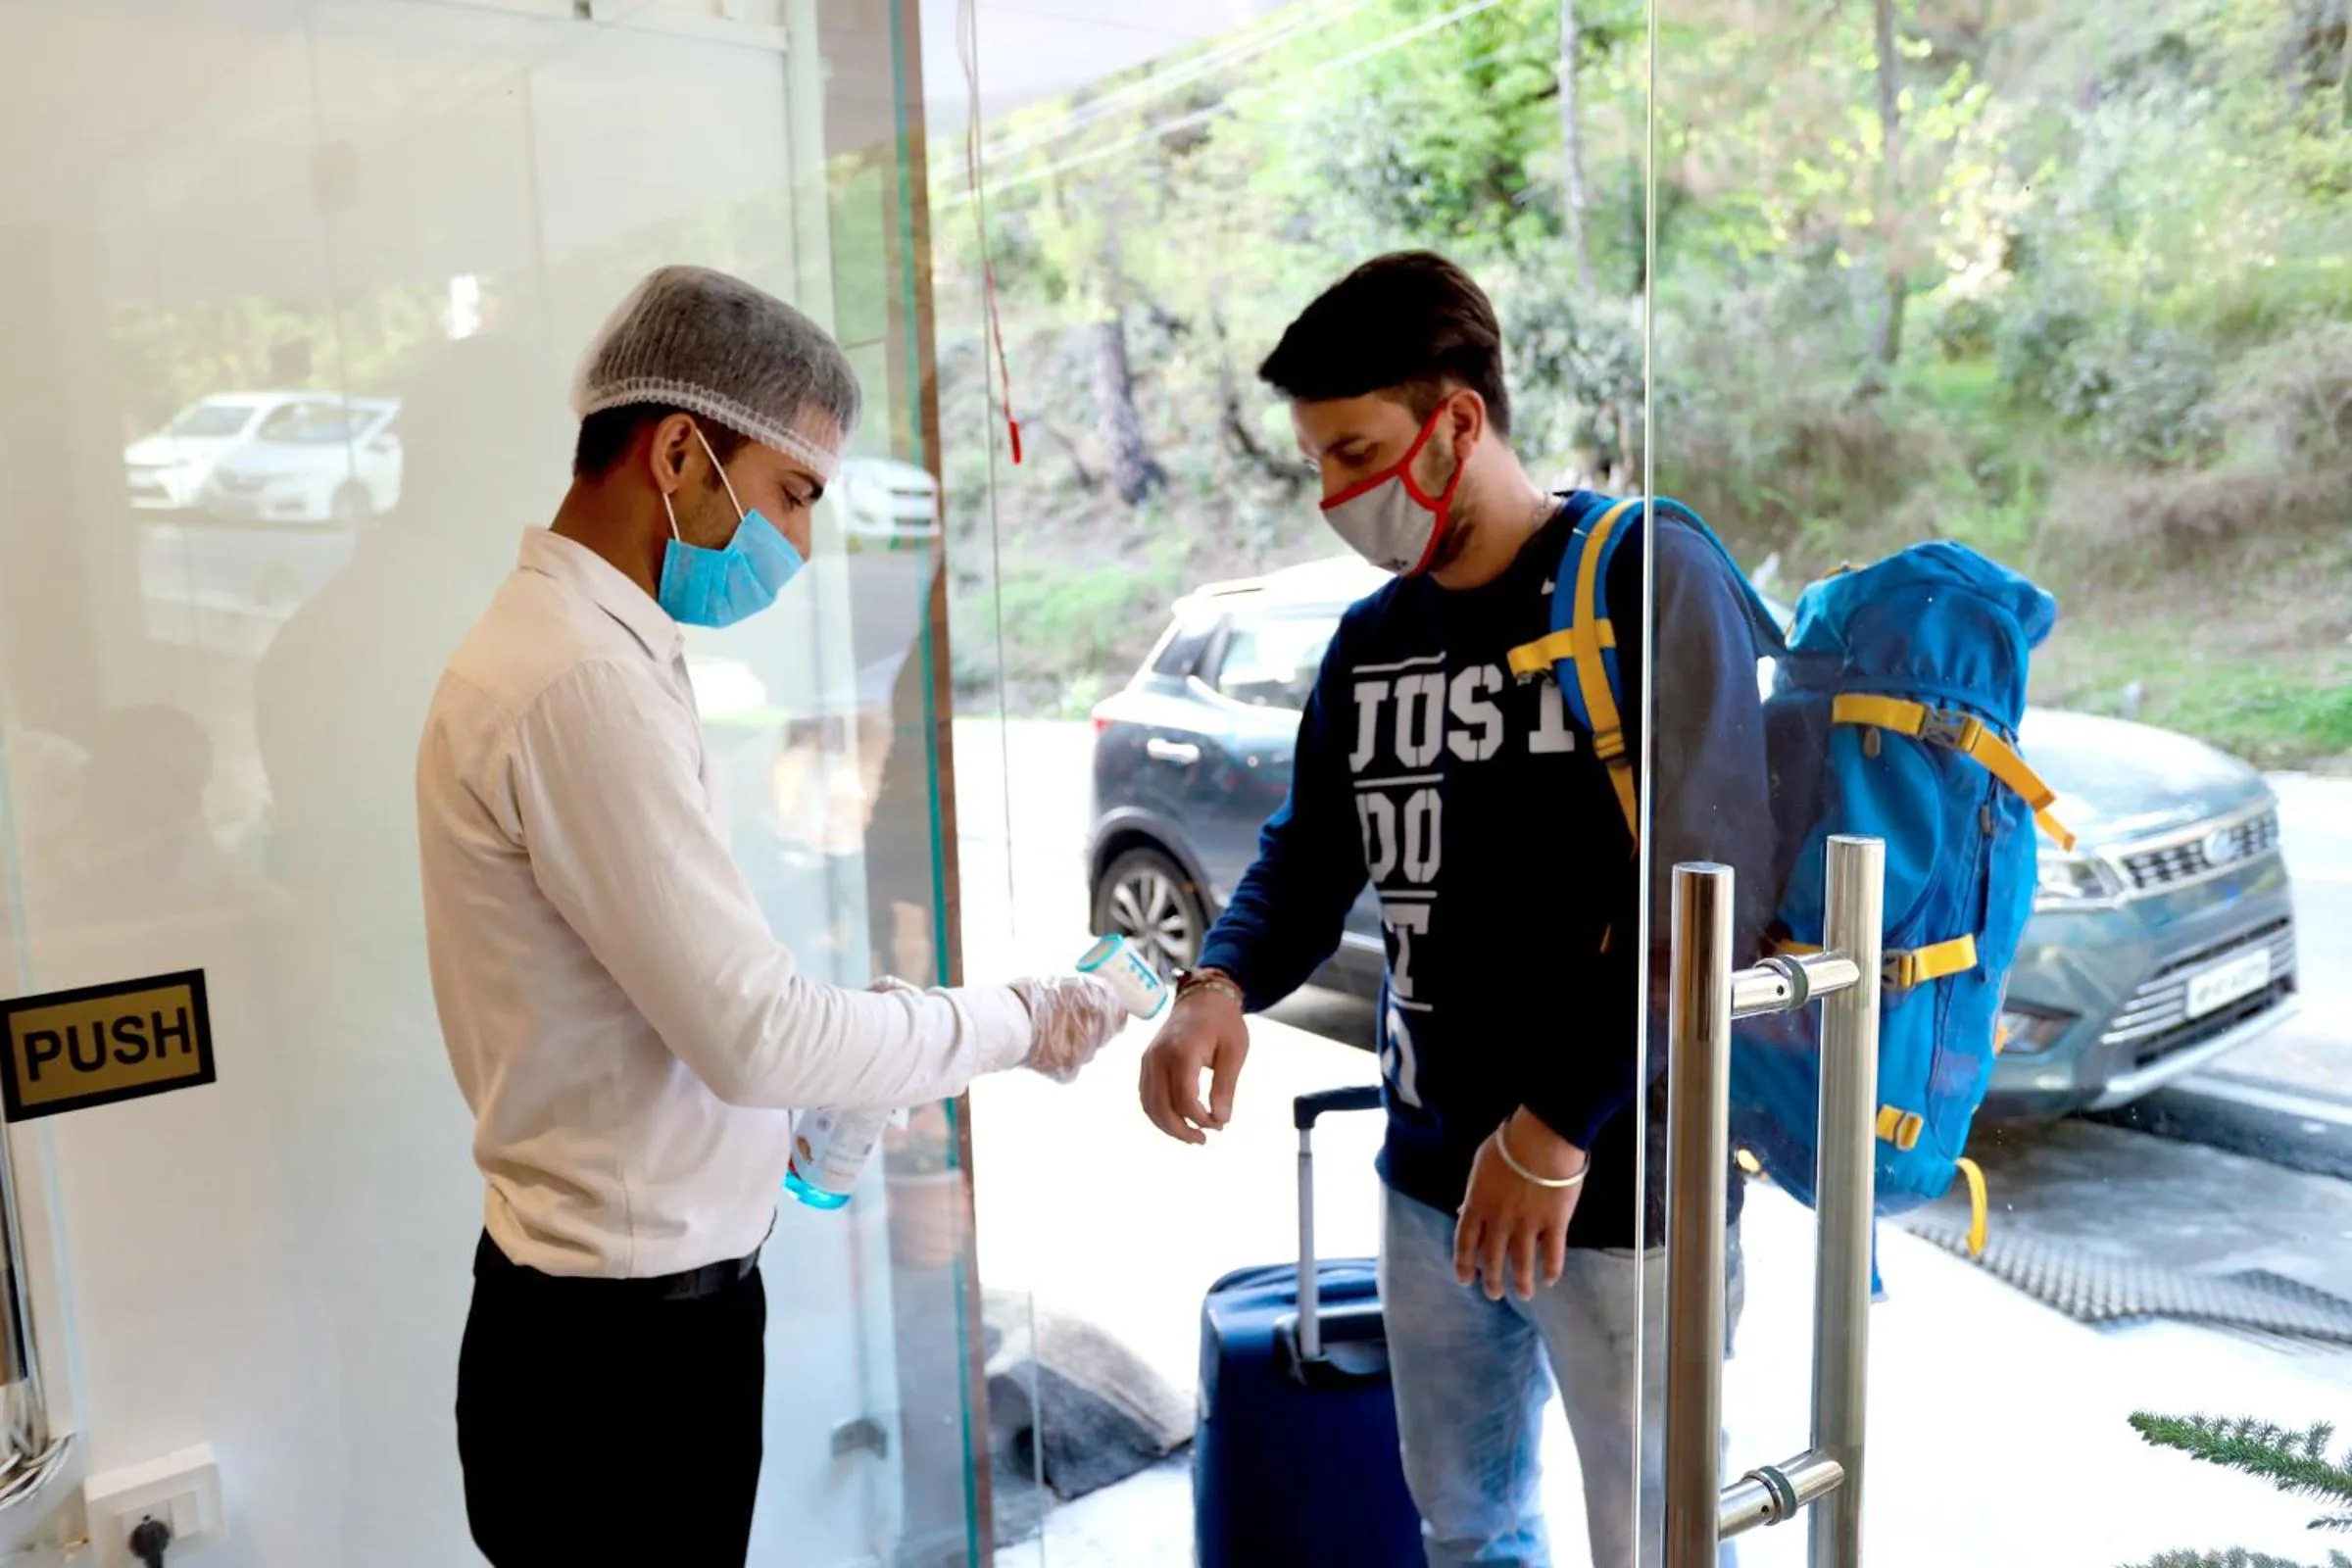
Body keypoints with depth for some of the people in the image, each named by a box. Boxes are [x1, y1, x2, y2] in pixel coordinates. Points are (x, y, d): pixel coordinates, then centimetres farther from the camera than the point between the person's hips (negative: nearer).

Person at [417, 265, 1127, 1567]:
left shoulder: (571, 641, 8)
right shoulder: (581, 682, -23)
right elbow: (754, 1030, -23)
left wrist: (790, 1109, 10)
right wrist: (1013, 1021, -13)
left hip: (629, 1298, 9)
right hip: (623, 1342, -9)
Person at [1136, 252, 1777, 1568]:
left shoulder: (1649, 578, -12)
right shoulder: (1371, 639, 9)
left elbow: (1714, 890, -17)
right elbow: (1310, 859, 12)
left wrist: (1560, 1127, -19)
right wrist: (1222, 987, -8)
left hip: (1617, 1182, -6)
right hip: (1432, 1173, 6)